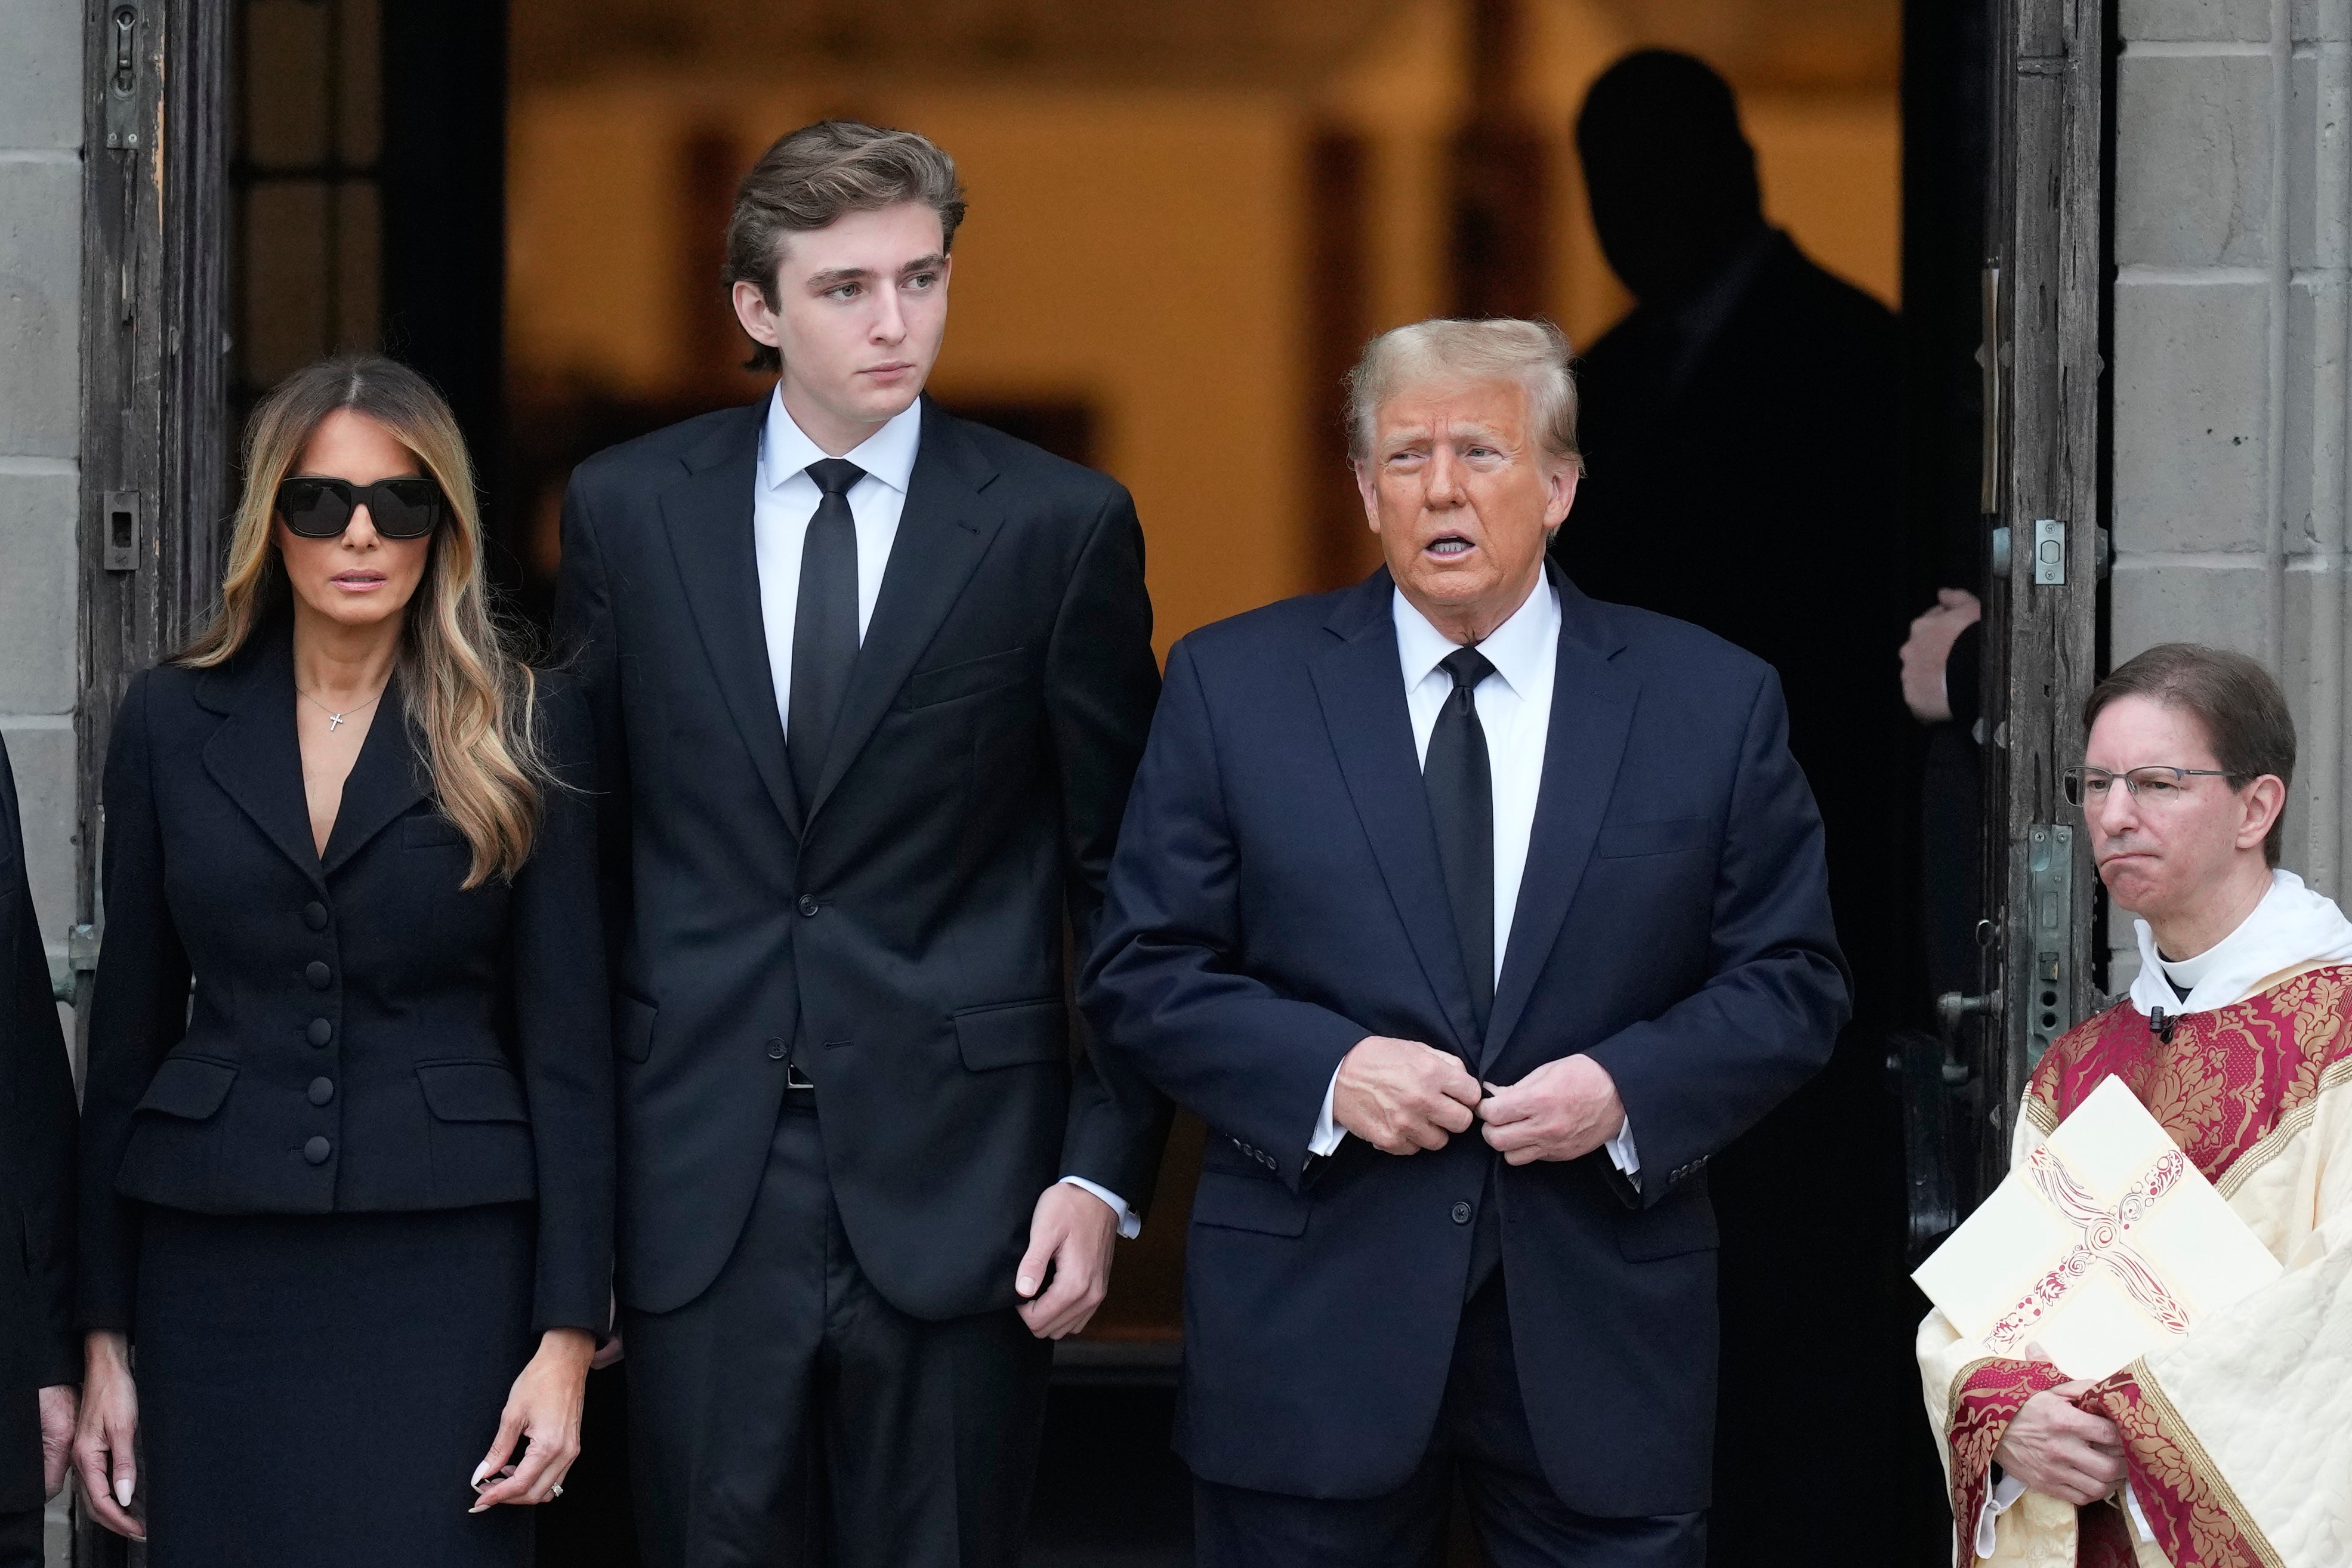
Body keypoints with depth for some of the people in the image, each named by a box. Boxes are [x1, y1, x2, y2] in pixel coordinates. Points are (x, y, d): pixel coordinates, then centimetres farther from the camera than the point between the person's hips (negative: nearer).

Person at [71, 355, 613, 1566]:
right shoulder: (173, 723, 7)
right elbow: (127, 1033, 9)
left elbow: (568, 1044, 0)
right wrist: (104, 1336, 6)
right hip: (216, 1271, 2)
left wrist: (568, 1337, -6)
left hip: (443, 1269, -2)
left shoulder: (523, 731, 2)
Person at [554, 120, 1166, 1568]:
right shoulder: (627, 512, 5)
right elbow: (579, 848, 10)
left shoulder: (1060, 525, 0)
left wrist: (1108, 1174, -4)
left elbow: (1124, 884, 2)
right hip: (699, 1171, 1)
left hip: (957, 1175, -1)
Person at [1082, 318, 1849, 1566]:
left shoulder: (1712, 702, 5)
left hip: (1600, 1325, 0)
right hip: (1311, 1324, 0)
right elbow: (1141, 972, 3)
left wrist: (1631, 1090, -12)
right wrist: (1323, 1073, -14)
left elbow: (1790, 982, 6)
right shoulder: (1233, 686, 4)